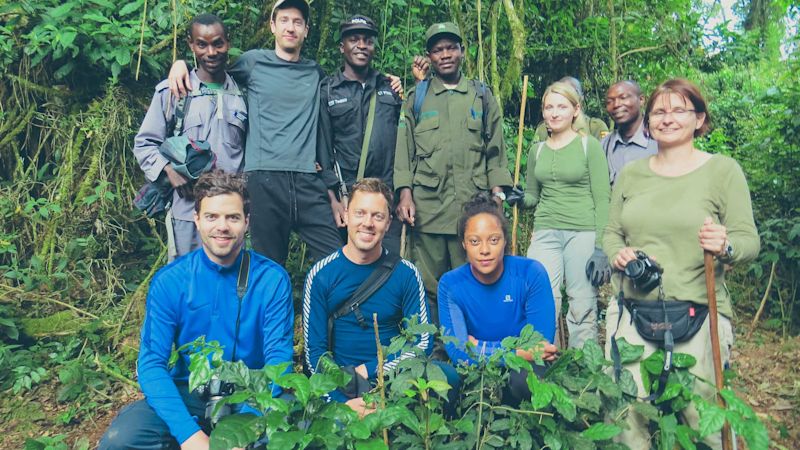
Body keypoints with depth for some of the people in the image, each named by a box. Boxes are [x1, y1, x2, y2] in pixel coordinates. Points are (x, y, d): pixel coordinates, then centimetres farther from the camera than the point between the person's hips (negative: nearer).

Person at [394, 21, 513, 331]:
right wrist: (405, 194, -5)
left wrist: (497, 194, 2)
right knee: (429, 283, 2)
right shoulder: (417, 97, 14)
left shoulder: (482, 96, 15)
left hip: (472, 204, 0)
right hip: (428, 204, 0)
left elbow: (495, 150, 12)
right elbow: (404, 149, 7)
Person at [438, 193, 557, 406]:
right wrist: (520, 352, -23)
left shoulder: (531, 273, -15)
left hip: (523, 368, 0)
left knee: (522, 379, -34)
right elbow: (457, 351, -18)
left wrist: (480, 348, -15)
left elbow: (541, 344, -15)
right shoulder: (450, 284, -11)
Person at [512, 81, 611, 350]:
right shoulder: (537, 150, 14)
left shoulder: (590, 146, 2)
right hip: (545, 233, 3)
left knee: (583, 309, -1)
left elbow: (602, 200, -2)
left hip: (583, 233, -3)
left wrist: (601, 248, -9)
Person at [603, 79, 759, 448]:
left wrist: (725, 247, -24)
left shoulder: (723, 170, 1)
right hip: (631, 312, 3)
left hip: (698, 316, -2)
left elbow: (748, 241, -2)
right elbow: (612, 233, 14)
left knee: (701, 417, 3)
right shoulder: (631, 173, 11)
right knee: (627, 415, 3)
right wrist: (618, 253, -7)